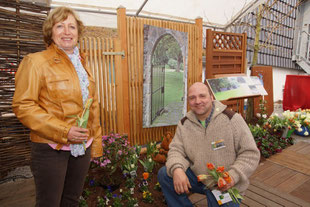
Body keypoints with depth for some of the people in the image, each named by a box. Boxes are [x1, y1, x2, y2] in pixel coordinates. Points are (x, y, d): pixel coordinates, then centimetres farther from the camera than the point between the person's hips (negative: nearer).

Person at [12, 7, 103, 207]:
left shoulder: (82, 64, 12)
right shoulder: (36, 61, -6)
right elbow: (23, 106, -12)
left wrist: (95, 143, 12)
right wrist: (64, 131, -20)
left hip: (83, 146, 5)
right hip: (51, 148, -5)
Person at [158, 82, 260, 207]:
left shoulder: (232, 119, -13)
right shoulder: (184, 123, -2)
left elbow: (250, 153, -10)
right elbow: (176, 150, -4)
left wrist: (233, 176, -25)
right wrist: (176, 169, -26)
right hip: (197, 177, 3)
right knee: (164, 174, -12)